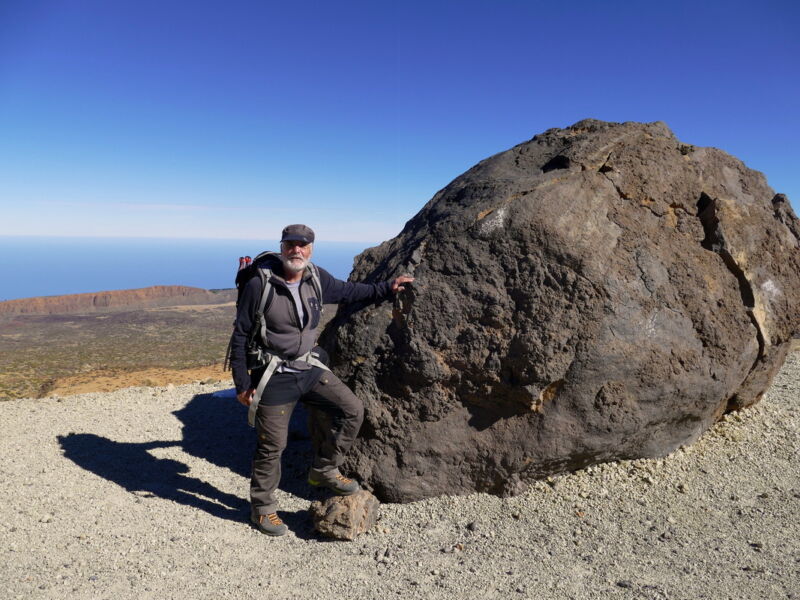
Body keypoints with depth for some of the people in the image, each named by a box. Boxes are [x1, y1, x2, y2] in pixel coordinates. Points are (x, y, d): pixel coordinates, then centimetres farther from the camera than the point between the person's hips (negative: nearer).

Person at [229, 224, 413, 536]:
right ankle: (262, 508, 26)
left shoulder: (317, 279, 0)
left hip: (309, 369, 6)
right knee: (272, 445, 2)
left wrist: (387, 287, 20)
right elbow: (240, 335, -9)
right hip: (273, 378, -5)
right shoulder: (260, 285, -15)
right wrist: (242, 384, -8)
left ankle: (323, 470, 17)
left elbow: (348, 291, 20)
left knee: (352, 409, -2)